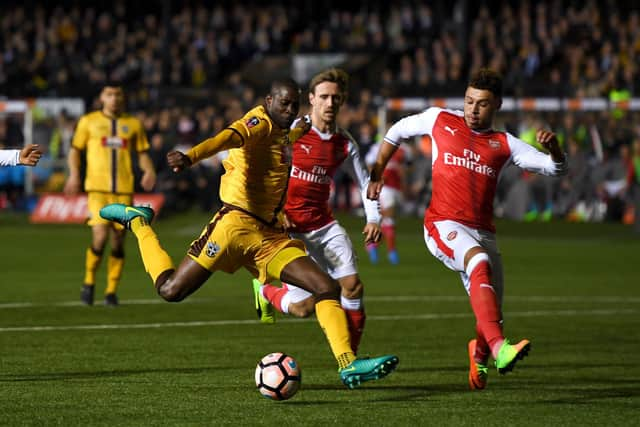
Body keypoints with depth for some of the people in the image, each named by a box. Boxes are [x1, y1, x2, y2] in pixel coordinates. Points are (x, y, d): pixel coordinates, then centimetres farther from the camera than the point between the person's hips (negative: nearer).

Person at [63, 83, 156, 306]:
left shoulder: (133, 124, 12)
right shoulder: (88, 121, 8)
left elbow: (142, 153, 17)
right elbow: (75, 150, 12)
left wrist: (149, 171, -3)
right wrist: (74, 174, -4)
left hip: (124, 189, 2)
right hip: (97, 188, -2)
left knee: (118, 240, 2)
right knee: (100, 236, -16)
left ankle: (111, 292, 12)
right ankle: (89, 282, 6)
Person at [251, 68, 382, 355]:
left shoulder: (344, 143, 4)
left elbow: (365, 181, 17)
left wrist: (373, 219, 3)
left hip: (325, 225, 5)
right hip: (290, 227, -5)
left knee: (353, 287, -10)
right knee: (305, 306, -8)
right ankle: (266, 292, 26)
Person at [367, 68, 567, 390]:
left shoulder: (504, 144, 11)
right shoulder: (439, 120, 9)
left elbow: (556, 169, 6)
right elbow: (398, 131, 25)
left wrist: (553, 148, -16)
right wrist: (376, 174, 19)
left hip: (483, 231, 4)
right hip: (444, 225, -4)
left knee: (491, 316, 3)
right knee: (479, 262, -36)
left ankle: (479, 352, 41)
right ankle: (499, 349, -52)